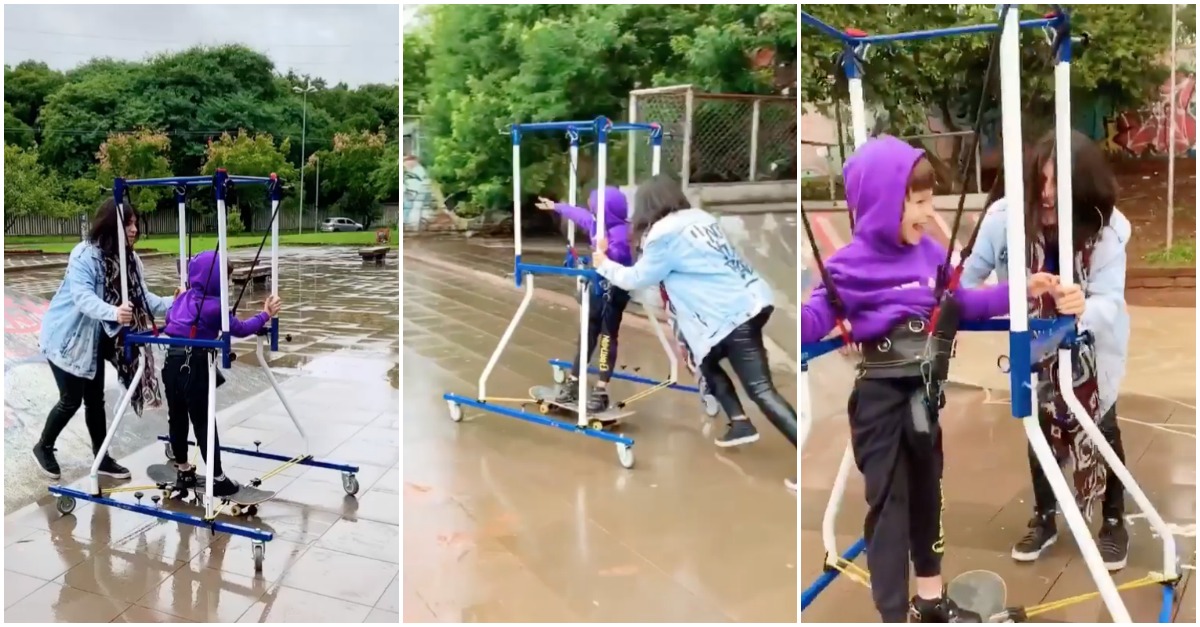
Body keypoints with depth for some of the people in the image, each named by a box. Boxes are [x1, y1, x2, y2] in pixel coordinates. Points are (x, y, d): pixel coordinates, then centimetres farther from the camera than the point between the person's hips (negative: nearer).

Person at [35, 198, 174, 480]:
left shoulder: (130, 259, -3)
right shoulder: (84, 254, -24)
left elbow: (143, 297, -9)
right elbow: (82, 297, -35)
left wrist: (173, 304, -26)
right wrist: (113, 312, -54)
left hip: (94, 340, 6)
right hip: (66, 337, -6)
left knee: (95, 399, 11)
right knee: (72, 399, 0)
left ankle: (101, 457, 21)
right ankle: (43, 447, 24)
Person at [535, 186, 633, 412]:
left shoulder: (621, 231, -20)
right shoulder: (596, 224, 6)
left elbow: (619, 257, -31)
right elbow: (578, 214, 25)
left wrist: (606, 252, -52)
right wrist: (555, 207, 39)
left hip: (615, 289, -9)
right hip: (599, 286, 9)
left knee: (607, 336, -6)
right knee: (588, 333, 13)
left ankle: (601, 390, -2)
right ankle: (573, 383, 21)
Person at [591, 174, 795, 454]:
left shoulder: (664, 234, -7)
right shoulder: (700, 217, 16)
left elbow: (637, 278, 6)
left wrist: (604, 264, 23)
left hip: (731, 314, -9)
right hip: (752, 299, 9)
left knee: (760, 389, -11)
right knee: (707, 359, 25)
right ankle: (740, 424, 20)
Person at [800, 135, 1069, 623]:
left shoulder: (931, 253, 2)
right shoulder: (850, 266, -16)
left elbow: (960, 306, 15)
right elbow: (815, 319, -22)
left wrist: (1020, 291, 13)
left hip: (923, 392, 7)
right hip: (880, 398, -7)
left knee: (926, 494, 21)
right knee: (888, 503, 0)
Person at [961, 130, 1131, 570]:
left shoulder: (1107, 228, -31)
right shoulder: (1005, 216, -30)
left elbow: (1110, 302, -35)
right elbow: (971, 272, -21)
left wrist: (1084, 308, -58)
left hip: (1091, 345, -1)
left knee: (1101, 427, 10)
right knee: (1040, 426, 12)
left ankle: (1114, 522, 31)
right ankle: (1044, 518, 31)